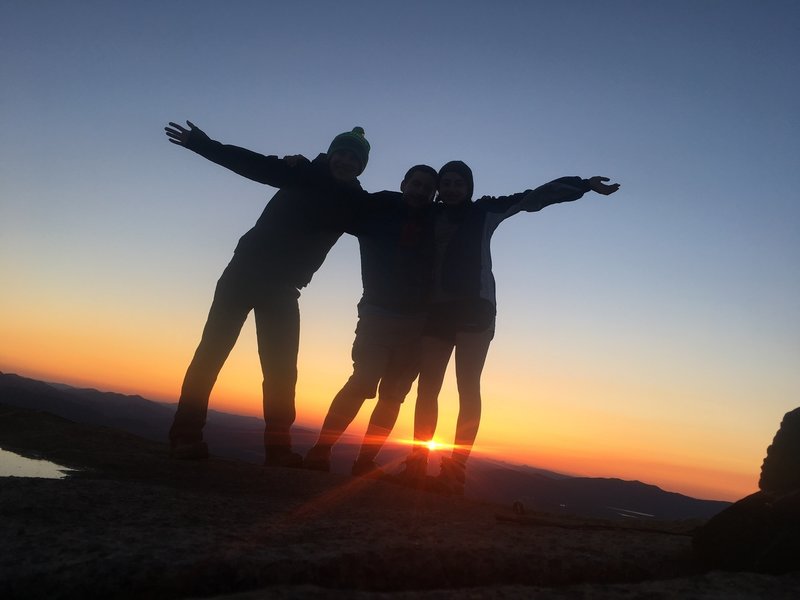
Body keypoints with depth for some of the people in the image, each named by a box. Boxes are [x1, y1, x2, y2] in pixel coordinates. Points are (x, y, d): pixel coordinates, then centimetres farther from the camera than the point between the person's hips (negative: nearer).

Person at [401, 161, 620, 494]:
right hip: (437, 310, 3)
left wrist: (584, 184, -1)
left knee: (468, 388, -10)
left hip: (474, 308, -3)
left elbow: (534, 197, 4)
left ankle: (455, 470, -11)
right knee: (427, 387, -3)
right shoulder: (430, 216, 14)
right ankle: (416, 464, -2)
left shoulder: (484, 211, 7)